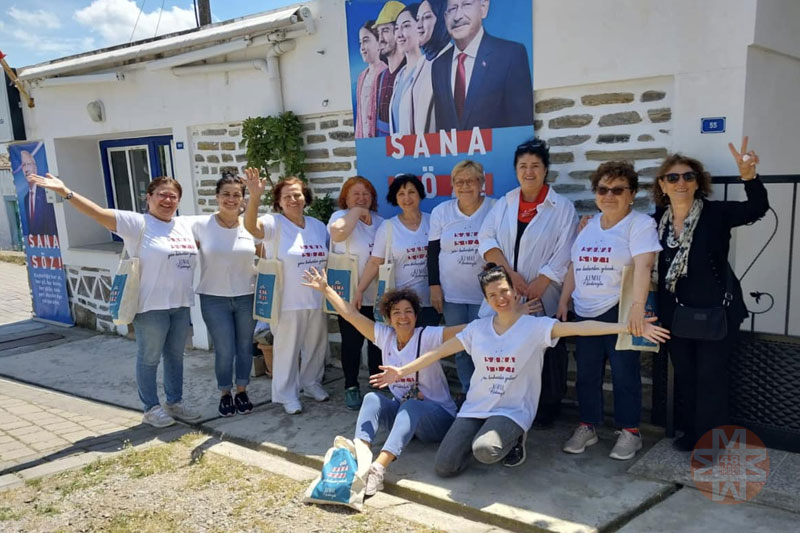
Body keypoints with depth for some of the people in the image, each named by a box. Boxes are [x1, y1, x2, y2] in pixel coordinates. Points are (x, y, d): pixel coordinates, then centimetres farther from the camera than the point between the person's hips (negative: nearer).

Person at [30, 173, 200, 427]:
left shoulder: (186, 225, 9)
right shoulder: (137, 223, -9)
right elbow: (100, 213, -19)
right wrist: (66, 193, -29)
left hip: (181, 304, 6)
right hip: (151, 306, -6)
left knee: (175, 356, 17)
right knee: (149, 358, 7)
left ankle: (175, 403, 32)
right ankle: (151, 409, 22)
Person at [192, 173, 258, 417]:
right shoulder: (200, 225, -6)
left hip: (247, 297, 2)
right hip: (214, 299, -2)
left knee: (245, 347, 11)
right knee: (224, 350, 1)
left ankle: (241, 391, 30)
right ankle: (225, 394, 23)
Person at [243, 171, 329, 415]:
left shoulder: (318, 226, 9)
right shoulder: (274, 224, -10)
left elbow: (327, 259, 19)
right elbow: (251, 226, -32)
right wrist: (254, 196, -48)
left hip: (317, 301, 6)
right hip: (287, 302, -5)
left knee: (316, 345, 18)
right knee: (287, 349, 4)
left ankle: (311, 383, 38)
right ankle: (287, 394, 20)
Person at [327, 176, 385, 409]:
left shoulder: (380, 221, 12)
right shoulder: (341, 216, -6)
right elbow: (337, 233, -31)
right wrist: (357, 212, -19)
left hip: (378, 295, 5)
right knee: (352, 343, 4)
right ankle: (351, 387, 19)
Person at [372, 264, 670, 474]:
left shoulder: (535, 326, -8)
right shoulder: (477, 328, 3)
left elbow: (580, 327, -19)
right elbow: (440, 351, 8)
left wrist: (628, 326, -30)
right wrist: (403, 371, 7)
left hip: (513, 410, -3)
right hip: (475, 407, 4)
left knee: (485, 451, -35)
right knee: (444, 468, -10)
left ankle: (512, 440, 2)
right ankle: (481, 437, 18)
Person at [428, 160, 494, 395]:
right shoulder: (441, 211, 4)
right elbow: (433, 252, 7)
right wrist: (434, 286, 2)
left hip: (485, 293, -2)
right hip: (452, 293, 3)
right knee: (460, 346, 10)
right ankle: (467, 392, 25)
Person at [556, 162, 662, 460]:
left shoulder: (640, 224, -9)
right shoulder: (588, 226, 12)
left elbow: (643, 266, -22)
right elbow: (574, 267, 17)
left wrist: (637, 307, -33)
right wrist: (563, 302, 12)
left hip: (619, 312, -6)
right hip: (584, 313, 6)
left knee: (624, 373, 3)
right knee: (586, 373, 12)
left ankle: (629, 431, 18)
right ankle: (587, 427, 25)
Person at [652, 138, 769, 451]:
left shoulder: (715, 213, -10)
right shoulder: (658, 220, 1)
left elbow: (758, 208, -24)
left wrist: (748, 175, -41)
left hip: (716, 311, -4)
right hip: (676, 313, 4)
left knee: (711, 376, 3)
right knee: (684, 374, 15)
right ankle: (691, 431, 32)